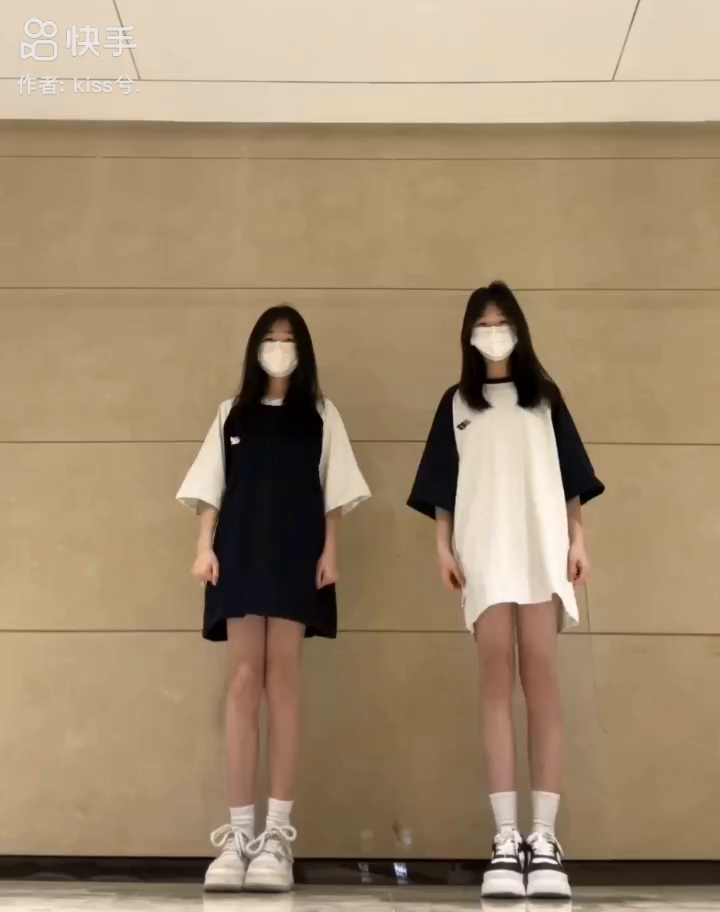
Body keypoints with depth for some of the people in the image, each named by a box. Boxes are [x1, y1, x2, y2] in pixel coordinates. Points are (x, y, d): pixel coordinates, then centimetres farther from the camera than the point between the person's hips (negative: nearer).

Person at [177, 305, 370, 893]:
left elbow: (334, 491, 7)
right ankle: (240, 831, -4)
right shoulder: (232, 414, 17)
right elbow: (211, 487, 11)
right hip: (240, 552, 1)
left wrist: (330, 551, -4)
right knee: (244, 679, -5)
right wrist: (205, 547, 0)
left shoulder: (321, 416, 13)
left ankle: (278, 831, -5)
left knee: (282, 679, -6)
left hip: (297, 556, -1)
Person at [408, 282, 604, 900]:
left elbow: (570, 475, 12)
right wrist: (443, 545, 1)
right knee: (496, 675, -9)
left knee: (540, 675, -7)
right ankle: (506, 840, -9)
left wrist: (578, 539, 3)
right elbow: (442, 484, 11)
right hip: (483, 549, 0)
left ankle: (544, 839, -6)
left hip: (541, 545, 0)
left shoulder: (544, 396, 16)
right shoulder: (456, 403, 16)